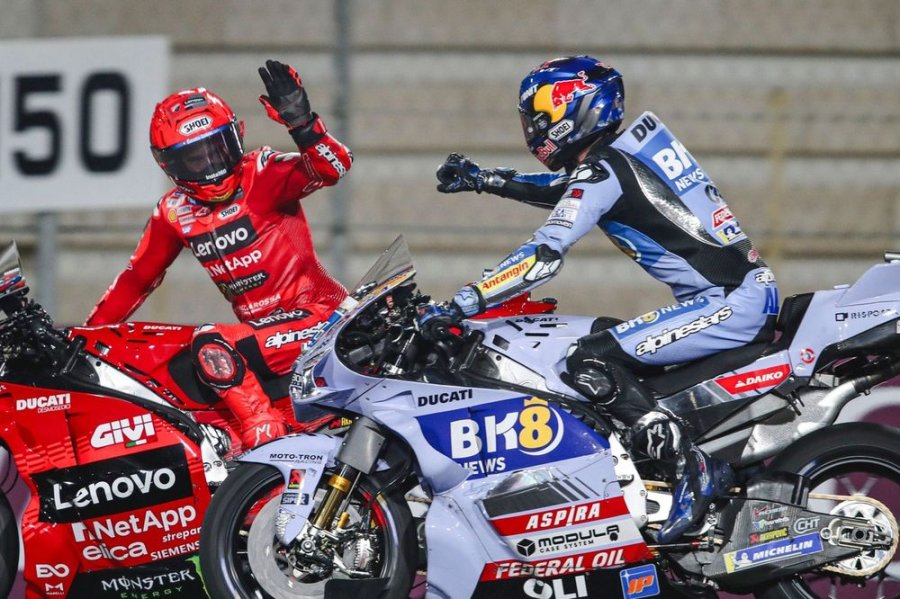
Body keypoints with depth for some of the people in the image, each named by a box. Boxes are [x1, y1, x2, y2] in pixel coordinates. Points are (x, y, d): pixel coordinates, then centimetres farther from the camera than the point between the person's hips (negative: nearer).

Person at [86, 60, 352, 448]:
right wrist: (88, 334, 17)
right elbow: (137, 278, 20)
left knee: (212, 346, -26)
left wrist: (301, 123, -40)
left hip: (315, 315, -8)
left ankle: (267, 440, -29)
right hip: (263, 330, 8)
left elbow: (333, 166, -22)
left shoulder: (263, 176, -7)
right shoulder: (174, 212, 10)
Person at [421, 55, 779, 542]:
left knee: (590, 363, -16)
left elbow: (543, 258, -19)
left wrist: (461, 305, -17)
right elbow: (568, 190, 34)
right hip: (747, 290, 10)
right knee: (606, 338, 20)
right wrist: (484, 180, 31)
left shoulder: (603, 170, -11)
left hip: (730, 302, -10)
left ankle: (691, 468, -22)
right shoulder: (629, 148, 16)